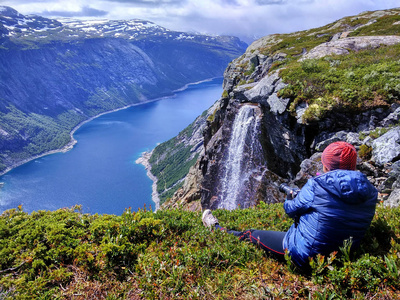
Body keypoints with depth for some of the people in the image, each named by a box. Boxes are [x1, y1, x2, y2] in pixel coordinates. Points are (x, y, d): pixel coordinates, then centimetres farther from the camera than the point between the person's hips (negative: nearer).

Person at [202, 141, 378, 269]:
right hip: (343, 257, 7)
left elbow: (292, 210, -10)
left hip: (304, 255, -6)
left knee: (250, 235, 12)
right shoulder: (371, 193, -7)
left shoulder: (317, 185, -23)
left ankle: (217, 229, 37)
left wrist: (288, 203, 14)